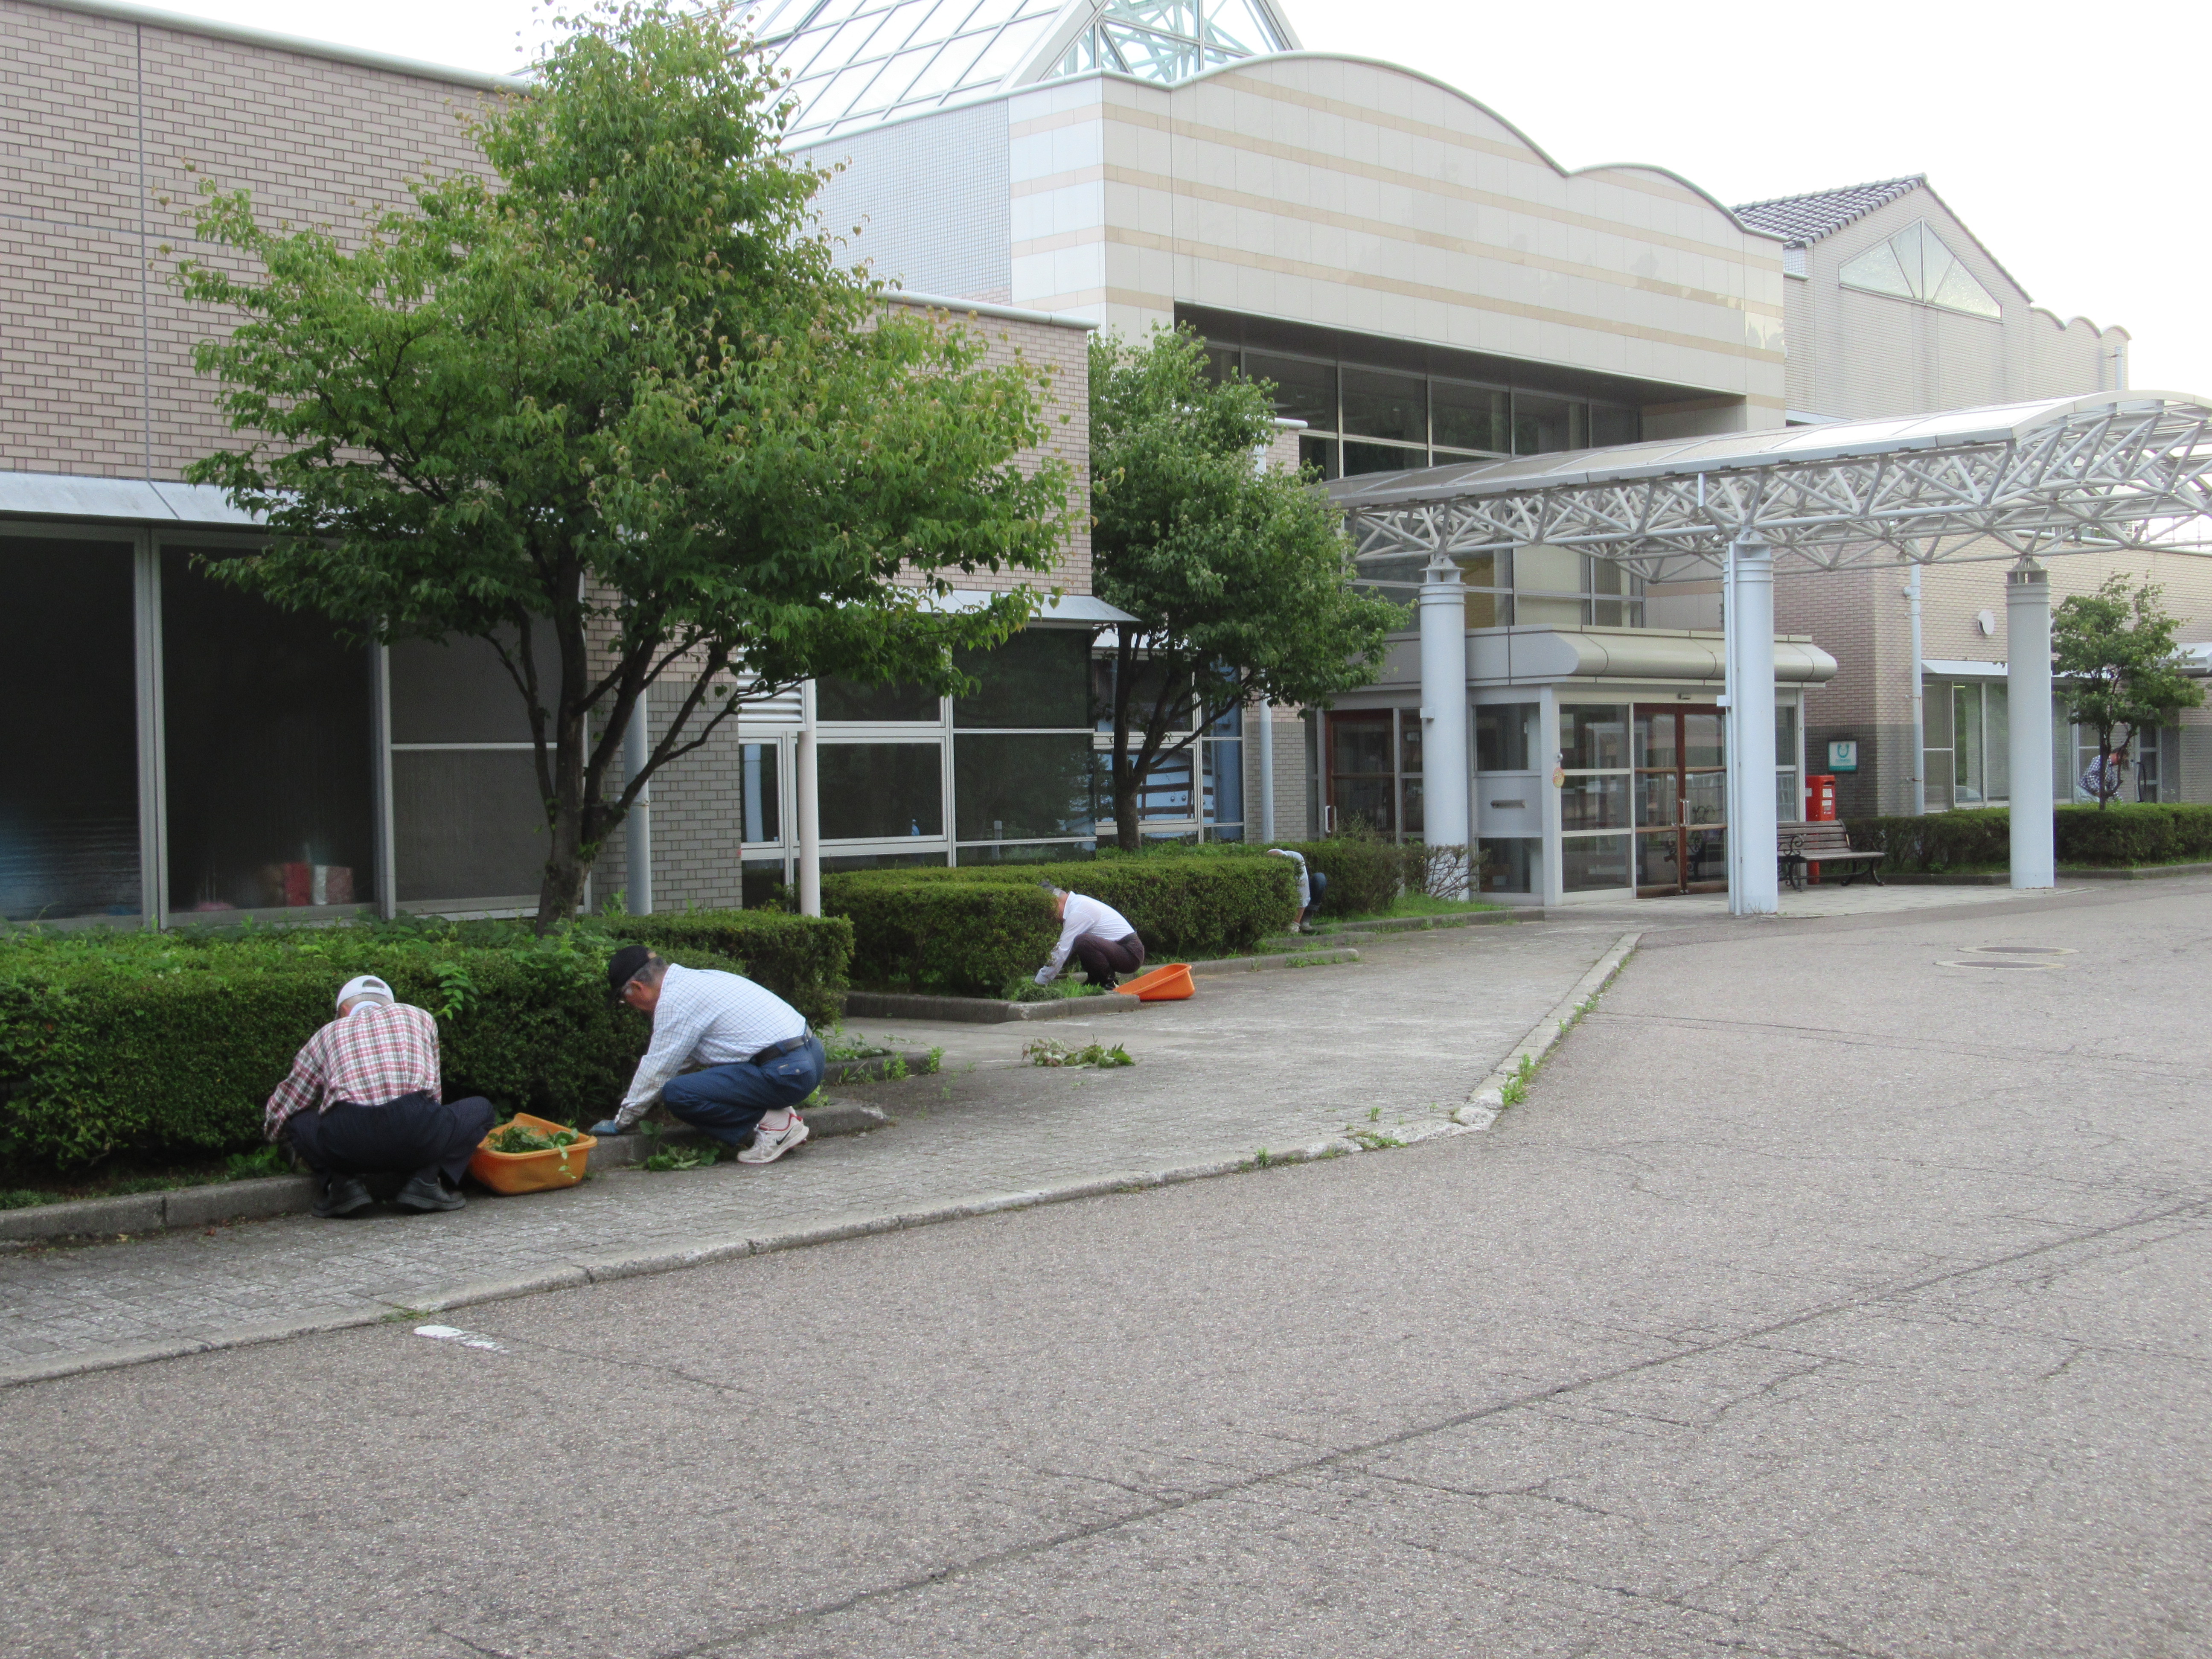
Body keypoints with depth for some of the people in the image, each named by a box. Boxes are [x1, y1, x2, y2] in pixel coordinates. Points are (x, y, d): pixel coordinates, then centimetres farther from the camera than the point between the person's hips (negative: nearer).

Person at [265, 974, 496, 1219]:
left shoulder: (328, 1033, 29)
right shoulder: (420, 1018, 30)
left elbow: (278, 1115, 34)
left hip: (348, 1143, 1)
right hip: (417, 1139, -1)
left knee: (297, 1121, 31)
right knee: (481, 1109, 27)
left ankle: (342, 1183, 7)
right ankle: (426, 1180, 6)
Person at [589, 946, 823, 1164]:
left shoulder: (674, 1001, -10)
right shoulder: (694, 979, 19)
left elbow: (656, 1071, -5)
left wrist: (620, 1123, 8)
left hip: (786, 1072, -10)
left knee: (677, 1094, -13)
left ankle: (775, 1125, -7)